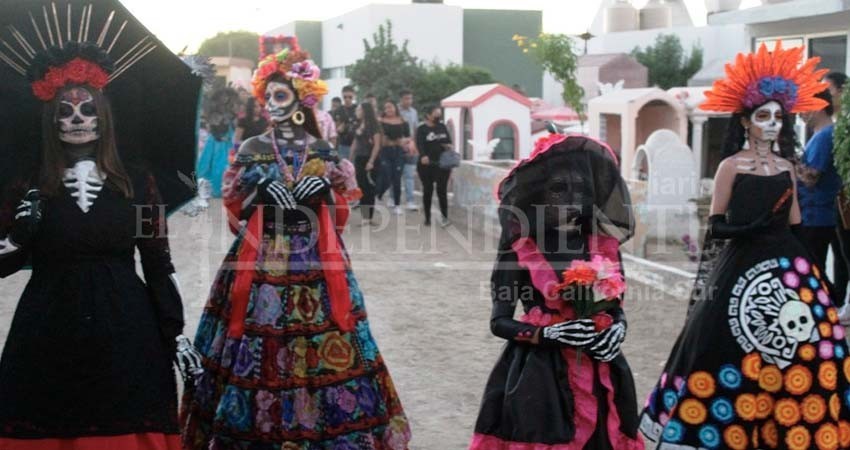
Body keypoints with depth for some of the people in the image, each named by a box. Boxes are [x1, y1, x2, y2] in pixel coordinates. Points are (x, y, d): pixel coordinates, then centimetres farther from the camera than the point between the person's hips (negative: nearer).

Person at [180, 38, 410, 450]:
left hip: (315, 262, 1)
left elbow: (340, 215, 9)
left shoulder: (323, 153, 6)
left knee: (322, 350, 0)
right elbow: (234, 210, 5)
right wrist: (259, 193, -13)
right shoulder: (252, 150, 4)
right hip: (261, 263, -1)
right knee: (259, 354, -1)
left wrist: (327, 191, -10)